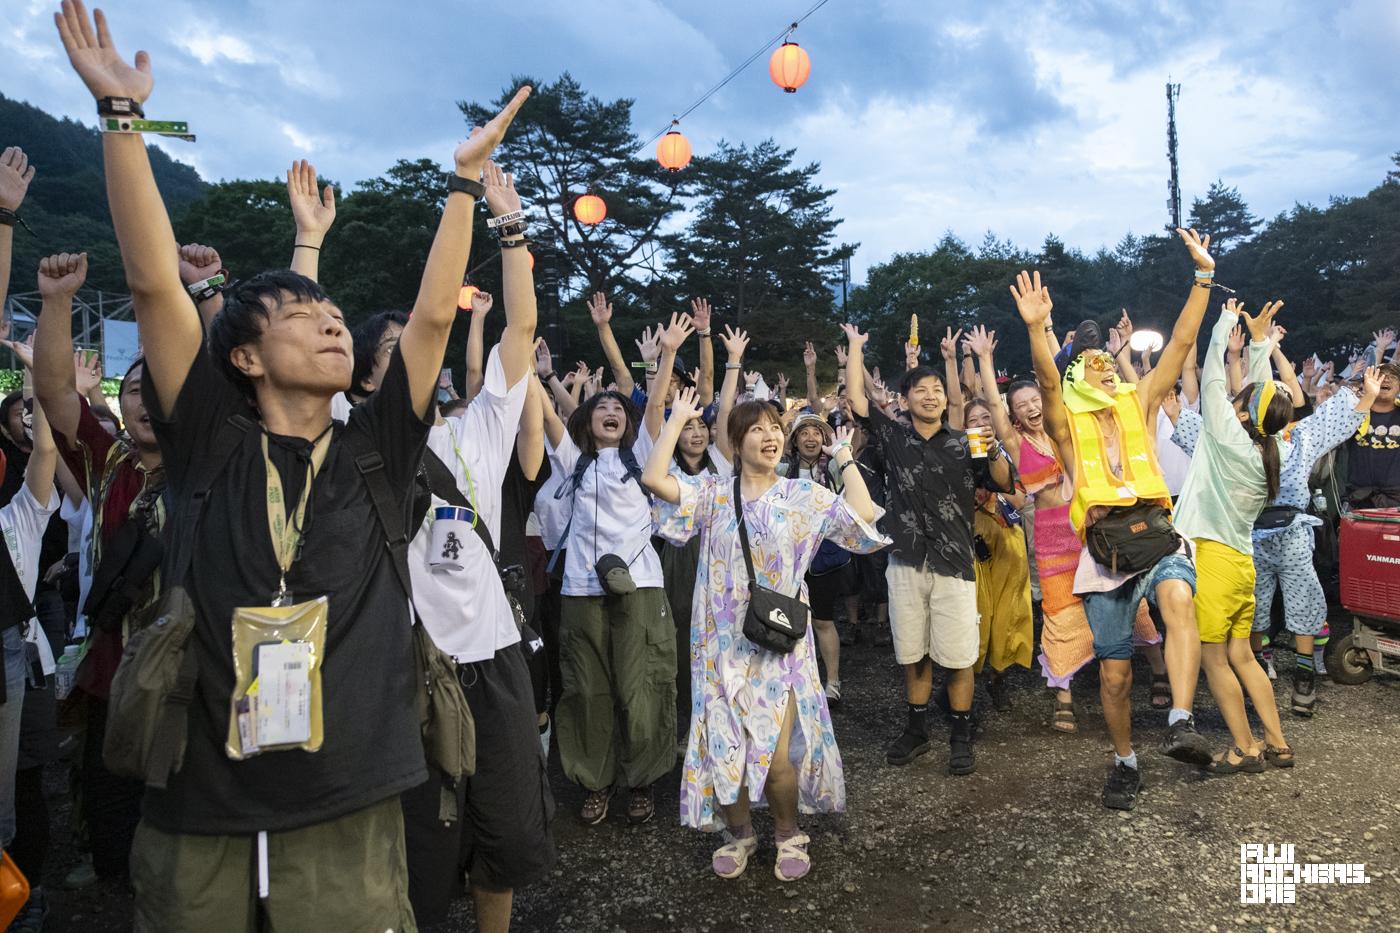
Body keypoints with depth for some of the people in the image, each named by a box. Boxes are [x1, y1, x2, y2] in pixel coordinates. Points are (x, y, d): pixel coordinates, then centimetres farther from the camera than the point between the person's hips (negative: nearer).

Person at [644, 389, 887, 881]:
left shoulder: (803, 495, 2)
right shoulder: (713, 493, 3)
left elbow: (863, 513, -10)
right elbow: (653, 479, -11)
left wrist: (844, 457, -2)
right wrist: (677, 420, -4)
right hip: (724, 643, 1)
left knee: (777, 752, -5)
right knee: (724, 747, 5)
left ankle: (788, 833, 23)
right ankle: (739, 831, 31)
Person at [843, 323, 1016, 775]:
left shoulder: (963, 443, 3)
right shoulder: (893, 437, 4)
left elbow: (1006, 484, 1)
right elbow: (856, 399, -1)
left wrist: (994, 451, -19)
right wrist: (855, 345, 5)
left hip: (954, 564, -1)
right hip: (906, 562, 1)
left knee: (957, 657, 2)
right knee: (912, 655, 12)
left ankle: (961, 737, 17)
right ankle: (917, 730, 28)